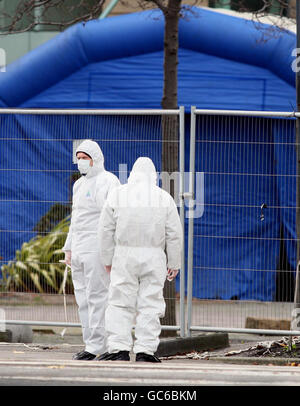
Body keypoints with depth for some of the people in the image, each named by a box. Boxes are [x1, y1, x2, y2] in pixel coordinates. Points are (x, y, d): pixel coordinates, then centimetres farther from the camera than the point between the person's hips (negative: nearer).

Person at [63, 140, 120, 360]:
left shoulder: (107, 182, -8)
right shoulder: (80, 184, 19)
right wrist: (69, 248, 20)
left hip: (97, 248, -9)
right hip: (80, 249, 9)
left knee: (96, 296, -10)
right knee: (83, 298, 7)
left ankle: (96, 345, -10)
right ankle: (91, 343, 10)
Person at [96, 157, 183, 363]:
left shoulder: (117, 195, 4)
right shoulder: (164, 198, 4)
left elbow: (106, 230, 6)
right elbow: (174, 235, 3)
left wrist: (108, 259, 14)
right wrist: (174, 263, 10)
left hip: (125, 255, 0)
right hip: (154, 256, 0)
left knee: (121, 303, 3)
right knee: (150, 304, 2)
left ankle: (119, 348, -4)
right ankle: (145, 351, -2)